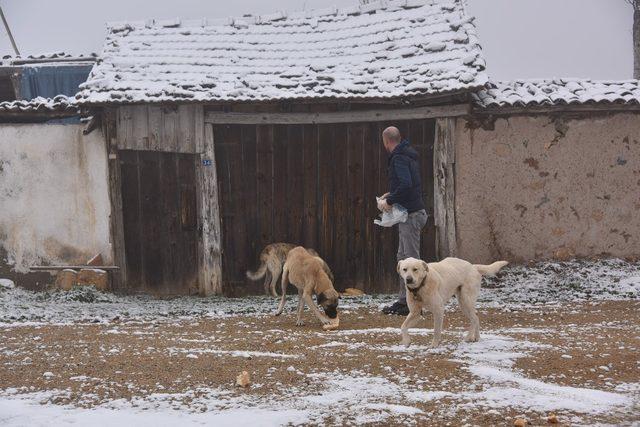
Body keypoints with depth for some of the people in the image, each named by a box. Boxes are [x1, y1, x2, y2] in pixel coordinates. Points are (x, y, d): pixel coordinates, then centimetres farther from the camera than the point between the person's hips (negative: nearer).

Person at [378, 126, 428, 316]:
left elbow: (406, 184, -28)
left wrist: (390, 201, -17)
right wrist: (391, 195, 20)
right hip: (411, 213, 11)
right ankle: (404, 300, 19)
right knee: (403, 258, 14)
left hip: (411, 214, -11)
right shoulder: (408, 155, 17)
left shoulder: (398, 158, -15)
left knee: (411, 258, -7)